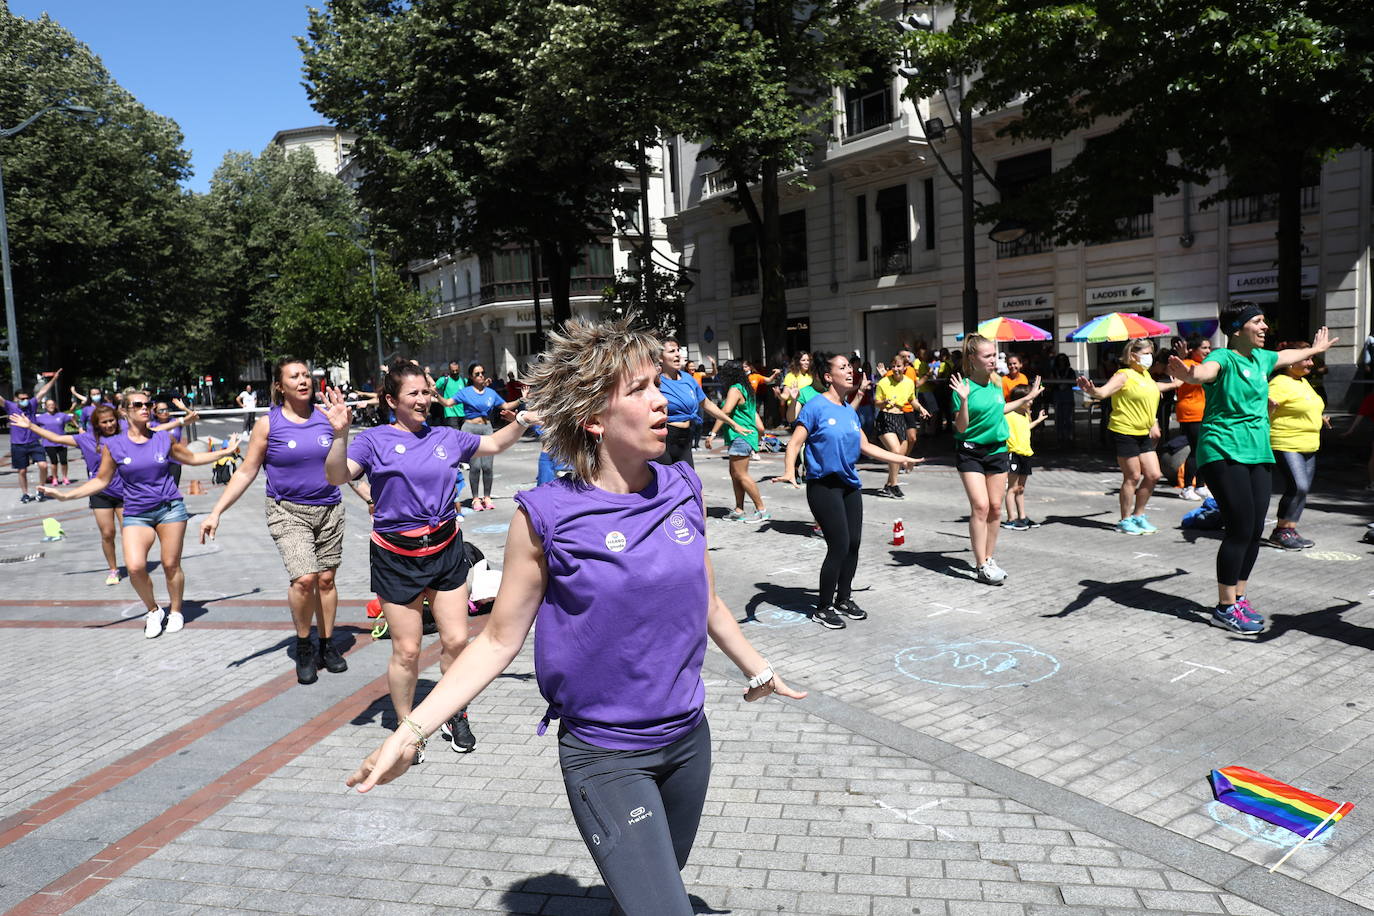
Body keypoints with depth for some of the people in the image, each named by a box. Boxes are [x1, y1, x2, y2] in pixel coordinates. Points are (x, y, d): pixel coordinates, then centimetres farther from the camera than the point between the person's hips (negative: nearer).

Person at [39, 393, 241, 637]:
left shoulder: (163, 438, 3)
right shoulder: (113, 445, 1)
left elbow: (192, 458, 18)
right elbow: (101, 480, 8)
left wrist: (225, 451, 19)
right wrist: (66, 495, 0)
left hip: (170, 507, 0)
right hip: (136, 514, 0)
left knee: (171, 565, 3)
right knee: (135, 566, -16)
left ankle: (175, 611, 24)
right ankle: (153, 611, 8)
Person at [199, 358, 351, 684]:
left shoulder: (325, 417, 3)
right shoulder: (268, 424, -4)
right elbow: (246, 473, 0)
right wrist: (216, 512, -5)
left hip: (329, 510, 3)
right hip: (288, 512, -3)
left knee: (326, 579, 7)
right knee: (304, 579, -18)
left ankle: (327, 646, 24)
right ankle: (303, 646, 6)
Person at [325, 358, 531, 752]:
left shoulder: (446, 438, 7)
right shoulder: (375, 440, -4)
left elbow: (494, 444, 22)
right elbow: (337, 476, -18)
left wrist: (523, 420, 10)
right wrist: (340, 433, -31)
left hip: (445, 549, 4)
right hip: (397, 557, -3)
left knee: (456, 639, 5)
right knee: (407, 650, 3)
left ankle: (455, 716, 28)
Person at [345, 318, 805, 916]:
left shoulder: (682, 490, -3)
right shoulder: (549, 517, -16)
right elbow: (500, 640, -9)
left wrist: (758, 670, 22)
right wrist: (412, 731, -17)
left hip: (688, 737, 5)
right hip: (605, 758, -5)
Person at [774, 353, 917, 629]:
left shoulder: (849, 410, 11)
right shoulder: (815, 406, -10)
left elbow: (865, 446, 18)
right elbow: (795, 443, -13)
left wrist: (901, 459, 21)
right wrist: (789, 471, -30)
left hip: (849, 484, 7)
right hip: (823, 485, -7)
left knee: (854, 544, 9)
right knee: (839, 546, -9)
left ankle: (844, 599, 28)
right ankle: (824, 608, 7)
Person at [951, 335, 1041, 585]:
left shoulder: (997, 383, 4)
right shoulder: (964, 387, -14)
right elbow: (961, 427, -16)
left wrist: (1026, 399, 24)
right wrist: (963, 400, -29)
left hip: (997, 450, 6)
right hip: (970, 452, -6)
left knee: (995, 508, 8)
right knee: (980, 506, -13)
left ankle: (988, 558, 21)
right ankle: (982, 566, -7)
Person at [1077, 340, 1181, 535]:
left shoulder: (1146, 375, 14)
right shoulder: (1124, 375, -12)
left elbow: (1154, 387, 39)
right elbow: (1103, 392, -29)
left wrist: (1172, 384, 54)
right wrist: (1092, 390, -51)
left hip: (1143, 434, 9)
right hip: (1124, 432, -8)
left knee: (1153, 475, 6)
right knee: (1132, 477, -4)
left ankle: (1138, 515, 20)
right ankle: (1125, 521, 7)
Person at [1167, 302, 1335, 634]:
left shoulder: (1261, 358, 15)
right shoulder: (1223, 358, -11)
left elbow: (1287, 356, 39)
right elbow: (1205, 370, -36)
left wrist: (1315, 349, 58)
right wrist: (1188, 374, -59)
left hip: (1259, 454, 9)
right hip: (1224, 453, -9)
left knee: (1256, 531, 7)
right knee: (1240, 529, -11)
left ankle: (1238, 597, 22)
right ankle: (1225, 608, -1)